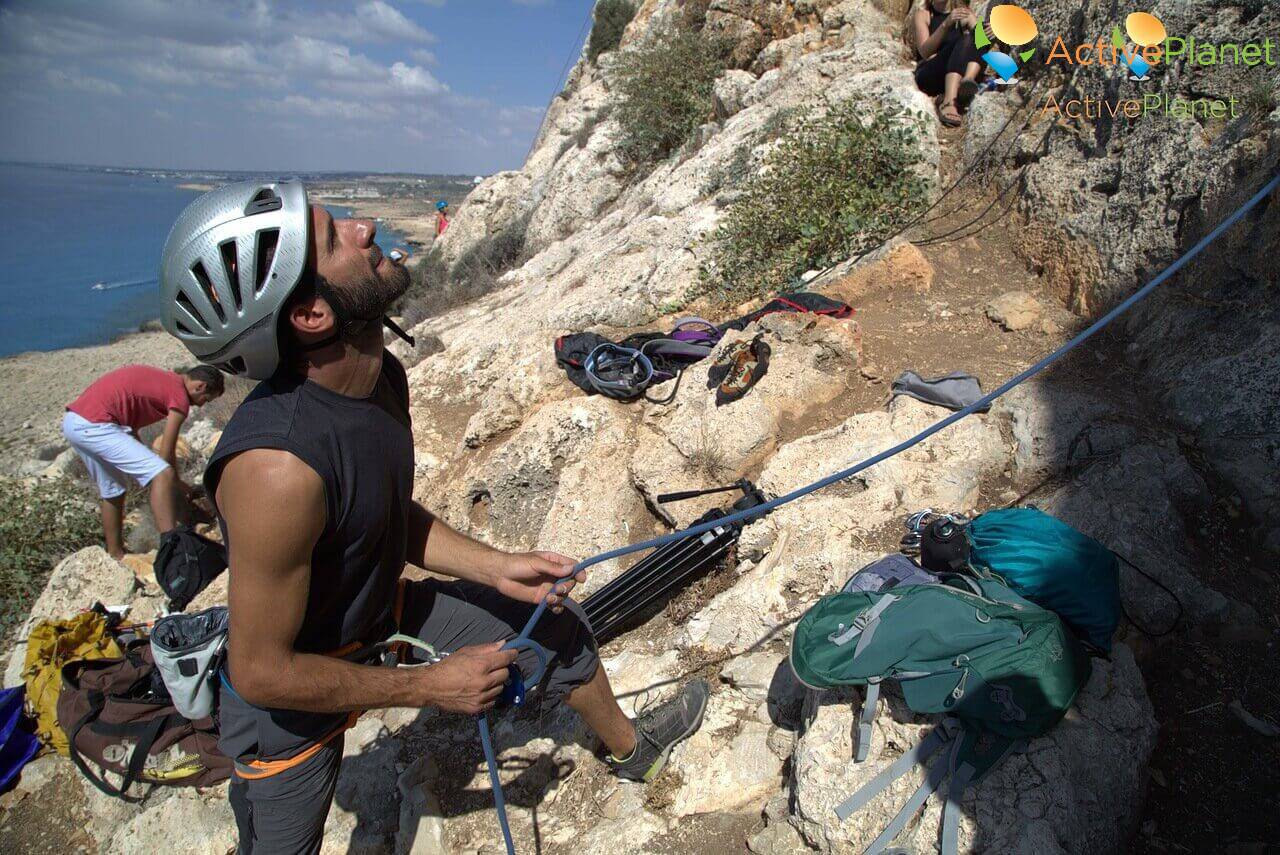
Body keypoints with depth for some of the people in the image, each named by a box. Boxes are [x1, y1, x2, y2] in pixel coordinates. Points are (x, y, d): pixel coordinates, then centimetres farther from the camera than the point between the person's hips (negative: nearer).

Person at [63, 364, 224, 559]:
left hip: (72, 420, 10)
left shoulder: (160, 378, 20)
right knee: (163, 475, -15)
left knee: (112, 493, 22)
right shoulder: (179, 395, -6)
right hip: (94, 426, -10)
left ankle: (116, 556, 33)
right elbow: (166, 454, -3)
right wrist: (178, 485, 13)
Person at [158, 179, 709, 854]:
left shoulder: (380, 375, -13)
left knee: (557, 625, 13)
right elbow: (260, 672, -28)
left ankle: (630, 748, 44)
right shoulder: (278, 465, -40)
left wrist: (497, 566, -6)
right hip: (290, 690, -7)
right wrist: (431, 686, -19)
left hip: (381, 614, 7)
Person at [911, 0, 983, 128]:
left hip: (959, 75, 3)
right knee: (963, 42, -28)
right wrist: (946, 24, -23)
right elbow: (924, 52, -9)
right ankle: (948, 102, -49)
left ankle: (968, 80, -44)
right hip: (929, 76, -3)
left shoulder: (965, 13, 17)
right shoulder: (922, 14, 8)